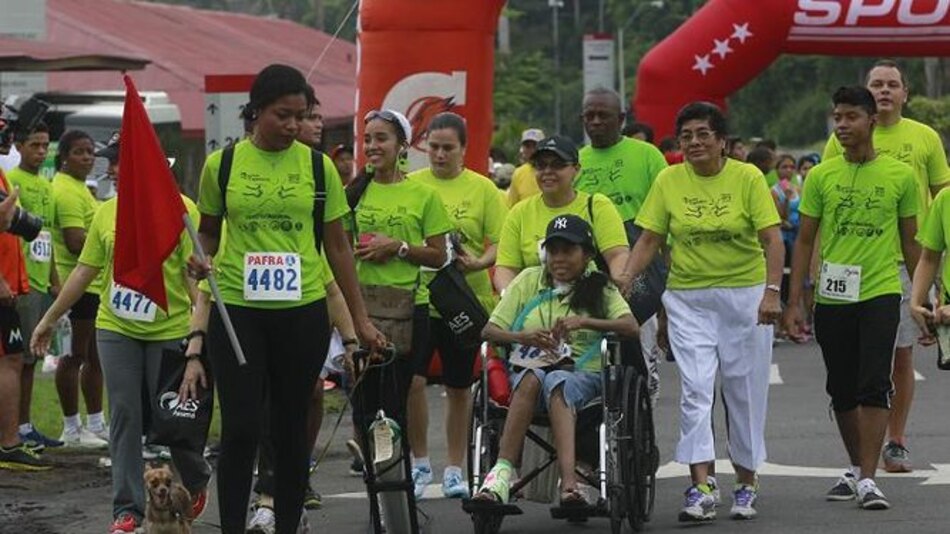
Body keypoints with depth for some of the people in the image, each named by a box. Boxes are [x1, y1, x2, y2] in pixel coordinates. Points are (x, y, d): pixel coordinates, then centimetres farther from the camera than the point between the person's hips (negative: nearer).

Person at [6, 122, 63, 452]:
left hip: (42, 283, 8)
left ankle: (27, 426, 14)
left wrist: (54, 279, 21)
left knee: (33, 356, 10)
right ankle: (21, 428, -6)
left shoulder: (46, 186, 18)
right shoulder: (11, 181, -8)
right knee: (22, 357, -8)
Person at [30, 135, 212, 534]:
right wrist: (49, 319, 16)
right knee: (124, 415, 0)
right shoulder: (107, 213, 5)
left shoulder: (181, 210, -10)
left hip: (168, 331, -4)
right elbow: (85, 271, 13)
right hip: (116, 329, 4)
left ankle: (197, 481, 34)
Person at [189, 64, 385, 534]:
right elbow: (207, 231, 13)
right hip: (237, 309, -1)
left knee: (291, 426, 8)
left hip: (302, 311, 1)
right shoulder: (222, 165, 1)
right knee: (240, 427, -6)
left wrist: (360, 317, 7)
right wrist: (200, 259, -10)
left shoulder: (318, 167, 3)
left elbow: (336, 245, 8)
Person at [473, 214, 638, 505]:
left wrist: (584, 322, -18)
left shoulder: (599, 287, 13)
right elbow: (489, 331, 11)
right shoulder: (529, 280, 18)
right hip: (528, 369, 2)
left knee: (557, 384, -37)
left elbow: (631, 327, -5)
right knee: (532, 378, -35)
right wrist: (522, 337, -10)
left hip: (583, 374, -2)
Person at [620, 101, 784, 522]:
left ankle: (746, 484, 20)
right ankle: (701, 488, -14)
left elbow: (771, 239, -9)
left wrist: (772, 291, -21)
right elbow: (649, 239, 4)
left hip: (745, 295, -1)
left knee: (745, 392, 6)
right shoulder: (669, 181, 2)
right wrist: (624, 279, -10)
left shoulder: (747, 178, -4)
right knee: (695, 389, -10)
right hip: (688, 299, 1)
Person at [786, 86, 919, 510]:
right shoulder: (821, 176, 3)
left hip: (881, 293, -2)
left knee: (874, 385, -12)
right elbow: (805, 241, 7)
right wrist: (794, 302, 3)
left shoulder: (900, 176, 1)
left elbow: (911, 241, 8)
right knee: (842, 391, 11)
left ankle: (868, 479, -12)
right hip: (832, 297, 2)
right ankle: (856, 469, 28)